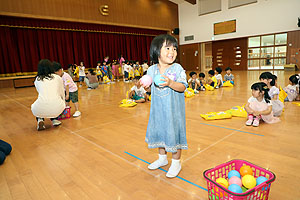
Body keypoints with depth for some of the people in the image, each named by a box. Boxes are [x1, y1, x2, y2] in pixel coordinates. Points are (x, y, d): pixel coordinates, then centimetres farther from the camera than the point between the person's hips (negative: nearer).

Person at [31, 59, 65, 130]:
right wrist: (63, 104, 41)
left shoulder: (37, 80, 16)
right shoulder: (58, 78, 12)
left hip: (40, 109, 1)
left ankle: (40, 120, 11)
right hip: (57, 109, 0)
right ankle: (54, 119, 19)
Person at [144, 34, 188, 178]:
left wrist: (170, 83, -35)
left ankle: (176, 162, 27)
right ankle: (162, 158, 41)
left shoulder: (177, 68, -11)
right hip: (157, 109, 5)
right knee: (158, 132, 17)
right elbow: (150, 89, 9)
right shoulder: (151, 70, 0)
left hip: (173, 110, -4)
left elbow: (183, 87, -19)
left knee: (174, 133, 4)